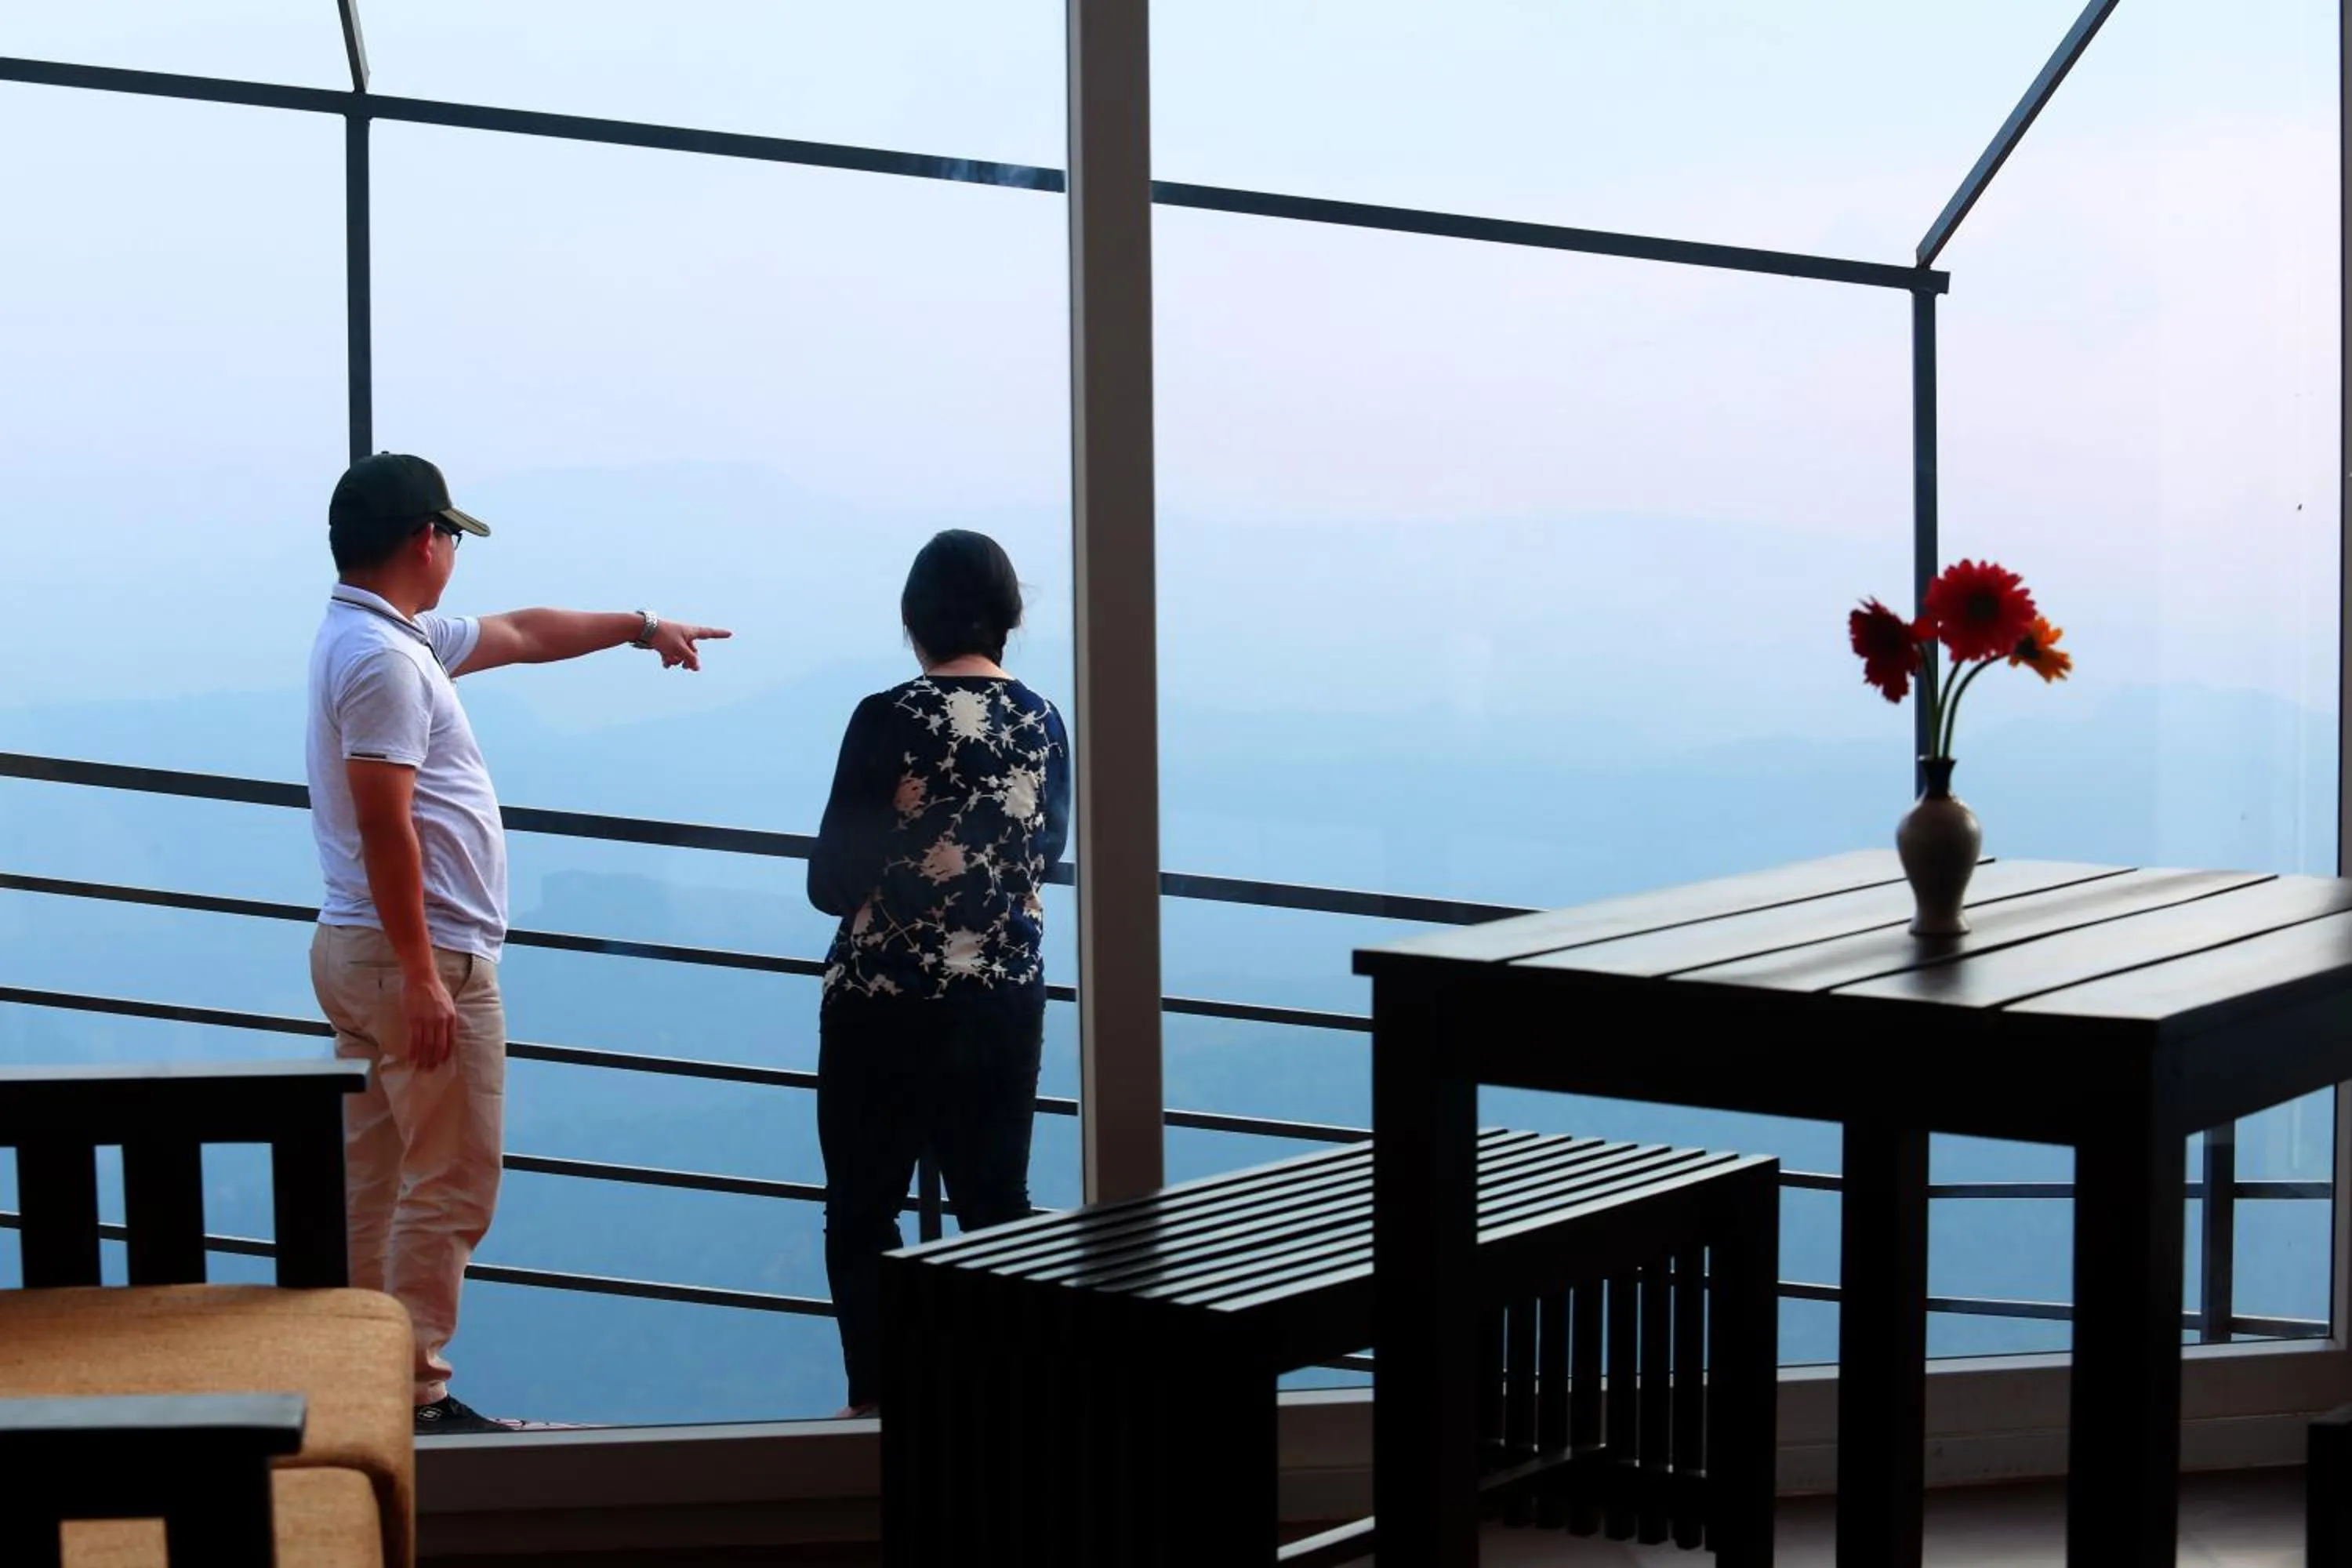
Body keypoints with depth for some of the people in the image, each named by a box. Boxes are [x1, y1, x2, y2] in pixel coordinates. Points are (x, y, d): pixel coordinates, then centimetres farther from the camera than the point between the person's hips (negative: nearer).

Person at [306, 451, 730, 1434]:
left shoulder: (385, 636, 15)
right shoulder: (383, 656, -17)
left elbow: (524, 634, 30)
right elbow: (385, 826, -23)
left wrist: (642, 629, 39)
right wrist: (423, 980, -24)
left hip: (357, 951, 11)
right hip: (424, 954, -11)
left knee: (373, 1183, 12)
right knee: (450, 1187, -6)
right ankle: (413, 1394, -5)